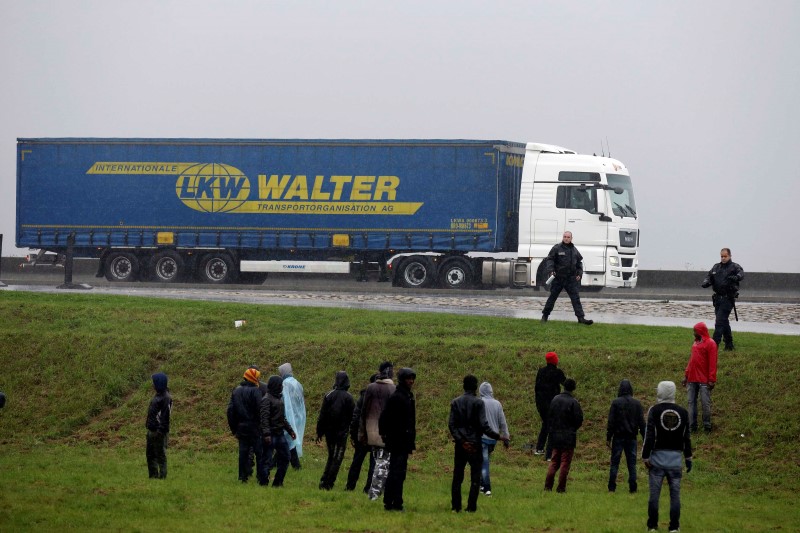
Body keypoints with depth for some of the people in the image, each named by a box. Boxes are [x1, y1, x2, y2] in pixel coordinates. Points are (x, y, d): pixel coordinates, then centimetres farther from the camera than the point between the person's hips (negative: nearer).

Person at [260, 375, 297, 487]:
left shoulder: (279, 398, 16)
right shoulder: (267, 400, -12)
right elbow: (264, 419, -21)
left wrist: (290, 430, 24)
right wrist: (266, 434, -29)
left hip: (280, 434, 9)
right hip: (271, 435, -9)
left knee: (285, 458, 11)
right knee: (268, 461, -5)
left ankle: (278, 482, 19)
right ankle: (264, 482, 2)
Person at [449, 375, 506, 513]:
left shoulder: (455, 403, 4)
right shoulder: (478, 403, -8)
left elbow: (451, 424, -5)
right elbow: (484, 425, -14)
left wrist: (461, 441, -9)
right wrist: (499, 437, -8)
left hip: (460, 445, 3)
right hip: (475, 444, -3)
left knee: (457, 477, 10)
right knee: (475, 478, 3)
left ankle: (456, 506, 8)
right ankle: (471, 506, -2)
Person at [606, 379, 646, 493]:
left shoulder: (616, 402, -7)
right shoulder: (637, 403, 1)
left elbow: (611, 421, -7)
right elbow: (641, 422, 4)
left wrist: (608, 438, -3)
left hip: (618, 436, -2)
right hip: (632, 437, 2)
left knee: (614, 463, 4)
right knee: (632, 463, 6)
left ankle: (611, 487, 1)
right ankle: (633, 487, 2)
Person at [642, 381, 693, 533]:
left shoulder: (654, 410, -6)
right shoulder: (682, 412, 5)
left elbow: (649, 436, -10)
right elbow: (687, 437, 9)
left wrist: (645, 457, -6)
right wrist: (688, 458, 17)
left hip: (658, 457, -3)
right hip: (675, 457, 3)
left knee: (654, 493, 3)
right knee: (675, 493, 6)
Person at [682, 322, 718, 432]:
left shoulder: (710, 344, -8)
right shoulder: (695, 343, 15)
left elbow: (712, 363, -12)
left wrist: (711, 380, -17)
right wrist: (686, 376, 15)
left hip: (704, 381, -7)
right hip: (692, 379, 7)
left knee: (705, 403, -4)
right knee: (691, 402, 6)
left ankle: (707, 426, 4)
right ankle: (692, 425, 9)